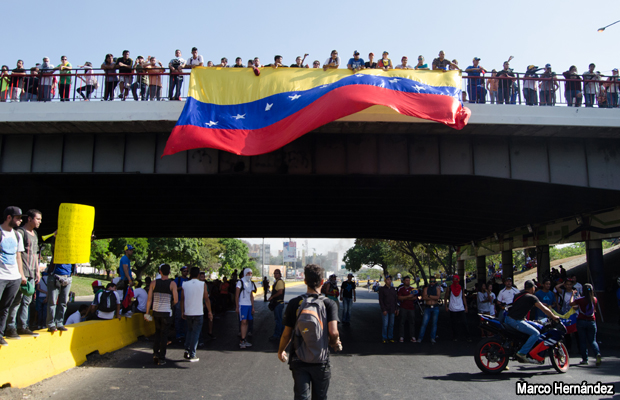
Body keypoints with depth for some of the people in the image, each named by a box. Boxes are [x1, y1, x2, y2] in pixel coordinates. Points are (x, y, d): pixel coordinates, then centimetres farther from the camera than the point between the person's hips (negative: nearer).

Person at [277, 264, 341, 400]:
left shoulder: (294, 303, -7)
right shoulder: (329, 304, -10)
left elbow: (287, 334, -3)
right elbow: (333, 332, -21)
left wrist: (281, 351, 15)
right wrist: (335, 343, 2)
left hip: (298, 361, 0)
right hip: (321, 362, 0)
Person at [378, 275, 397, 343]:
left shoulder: (393, 289, 11)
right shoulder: (382, 289, -3)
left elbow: (395, 299, 15)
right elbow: (380, 300, -7)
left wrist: (395, 309, 9)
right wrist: (383, 310, -13)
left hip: (392, 310, 4)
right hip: (386, 310, -4)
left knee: (391, 324, 6)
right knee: (385, 324, -5)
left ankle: (390, 337, 16)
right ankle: (384, 338, 5)